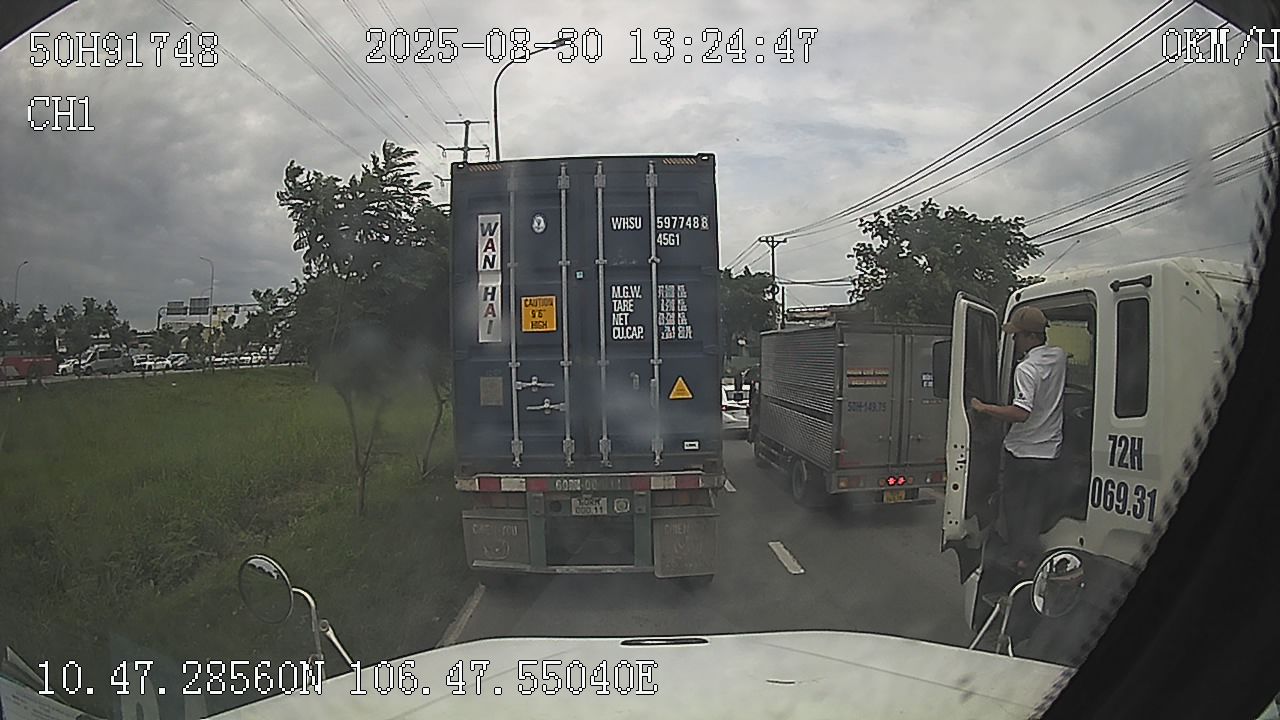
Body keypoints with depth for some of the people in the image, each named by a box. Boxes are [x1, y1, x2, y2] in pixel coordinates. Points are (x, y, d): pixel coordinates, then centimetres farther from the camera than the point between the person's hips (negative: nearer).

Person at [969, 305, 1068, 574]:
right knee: (1036, 506, 13)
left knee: (1014, 504, 10)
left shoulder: (1026, 368, -23)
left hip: (1021, 451, -6)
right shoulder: (1059, 357, 2)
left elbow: (1021, 413, -31)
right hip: (1049, 450, 6)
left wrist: (983, 408, -23)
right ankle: (1030, 554, 14)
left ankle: (1017, 556, 17)